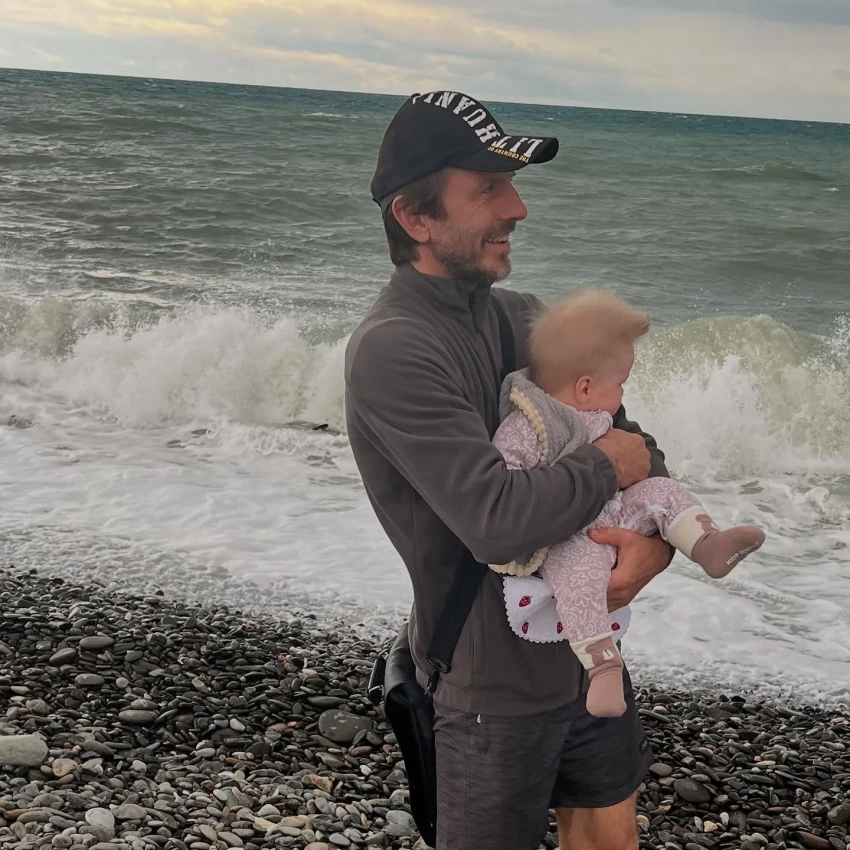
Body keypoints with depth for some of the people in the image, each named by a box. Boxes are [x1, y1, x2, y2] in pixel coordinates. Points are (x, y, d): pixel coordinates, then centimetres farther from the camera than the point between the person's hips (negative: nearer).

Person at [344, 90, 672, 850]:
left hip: (588, 651, 7)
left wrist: (657, 534, -15)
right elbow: (497, 518, -32)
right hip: (496, 682, -7)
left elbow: (632, 442, 5)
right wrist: (605, 466, -15)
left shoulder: (525, 317, 1)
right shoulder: (392, 350, -23)